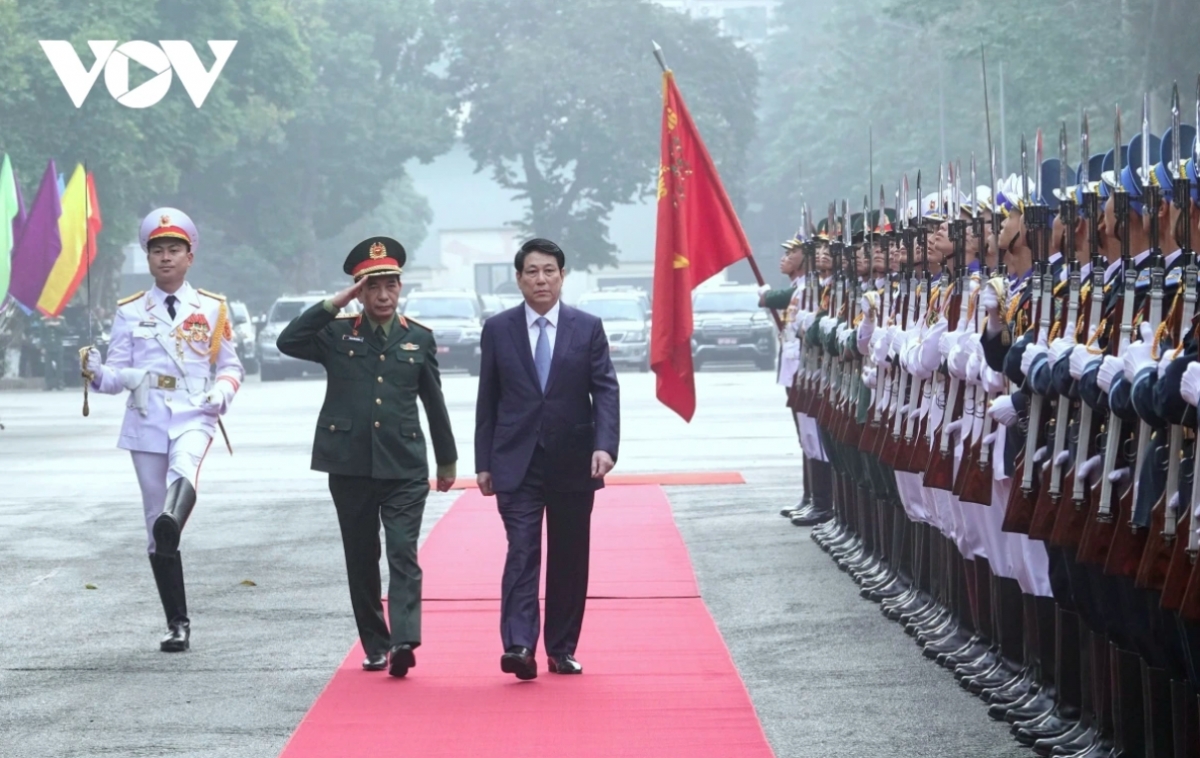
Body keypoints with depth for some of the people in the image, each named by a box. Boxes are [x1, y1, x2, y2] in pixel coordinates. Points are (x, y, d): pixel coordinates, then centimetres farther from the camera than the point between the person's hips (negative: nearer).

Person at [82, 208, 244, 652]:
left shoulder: (212, 309, 9)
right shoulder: (131, 312, 9)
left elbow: (230, 367, 15)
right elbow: (118, 376, 8)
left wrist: (222, 392, -8)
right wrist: (97, 374, -16)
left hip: (194, 418, -2)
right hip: (147, 423, 2)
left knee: (183, 468, -38)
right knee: (155, 525, 3)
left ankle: (173, 524, -68)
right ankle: (177, 624, 10)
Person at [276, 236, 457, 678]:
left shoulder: (419, 339, 8)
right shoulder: (338, 335, 5)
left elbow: (433, 401, 15)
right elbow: (289, 342, -12)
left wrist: (447, 460, 19)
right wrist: (334, 304, -13)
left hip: (404, 467, -1)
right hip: (350, 467, 1)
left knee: (403, 554, -12)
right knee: (361, 559, 7)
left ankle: (404, 641, -22)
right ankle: (375, 645, 16)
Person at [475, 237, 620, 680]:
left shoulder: (587, 328, 3)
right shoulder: (498, 330, 4)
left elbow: (605, 390, -3)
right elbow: (487, 400, 7)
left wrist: (605, 446, -18)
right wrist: (483, 463, 3)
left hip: (573, 462, 1)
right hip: (517, 462, -1)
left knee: (569, 559, 7)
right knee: (522, 552, -12)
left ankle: (563, 649, 16)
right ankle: (518, 646, -20)